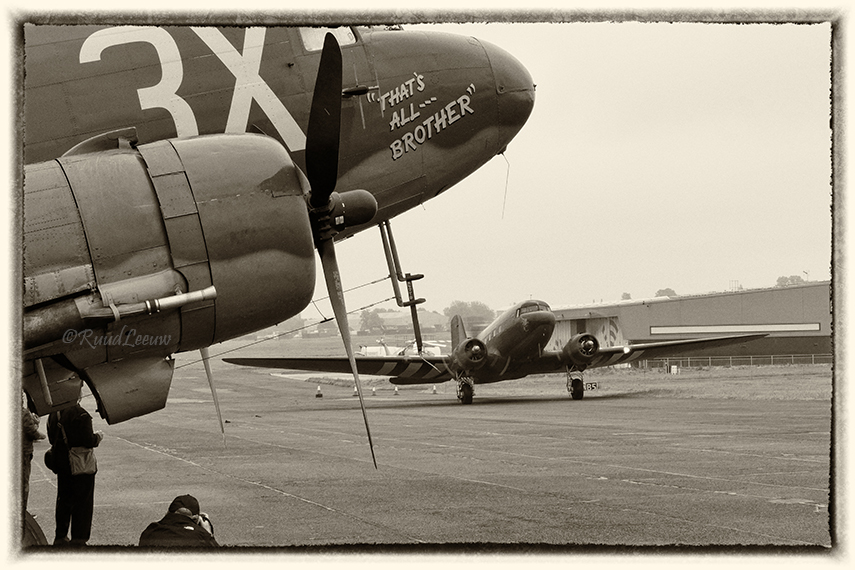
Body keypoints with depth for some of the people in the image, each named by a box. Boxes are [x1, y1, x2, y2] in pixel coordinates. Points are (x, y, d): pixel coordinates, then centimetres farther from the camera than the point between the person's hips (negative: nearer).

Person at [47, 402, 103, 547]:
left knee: (63, 501, 19)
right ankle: (78, 540, 4)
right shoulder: (80, 415, -21)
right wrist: (98, 437, -3)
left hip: (61, 464, 7)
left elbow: (52, 438, 11)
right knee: (83, 502, 3)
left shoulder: (54, 413, 3)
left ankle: (60, 537, 27)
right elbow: (88, 441, -22)